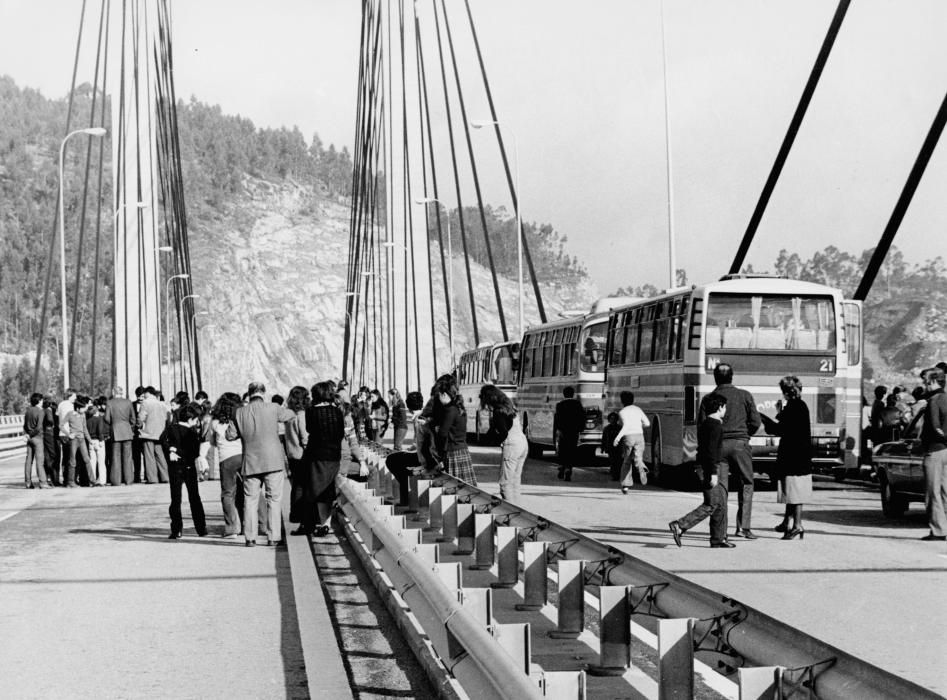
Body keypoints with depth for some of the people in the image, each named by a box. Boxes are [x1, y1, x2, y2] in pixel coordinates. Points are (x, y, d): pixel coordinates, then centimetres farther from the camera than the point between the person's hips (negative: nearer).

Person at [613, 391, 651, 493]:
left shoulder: (622, 412, -2)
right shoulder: (638, 410, 13)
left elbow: (626, 426, -17)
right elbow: (647, 423, 12)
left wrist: (617, 438, -19)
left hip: (628, 437, -2)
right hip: (639, 435, 2)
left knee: (626, 461, 13)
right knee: (638, 459, -6)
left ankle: (625, 485, 16)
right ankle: (642, 469, -44)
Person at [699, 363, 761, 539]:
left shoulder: (708, 398, 3)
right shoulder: (744, 395, 3)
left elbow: (702, 425, -1)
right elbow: (755, 422, 2)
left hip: (718, 445, 1)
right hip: (740, 444, -1)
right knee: (746, 483, 10)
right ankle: (743, 526, -1)